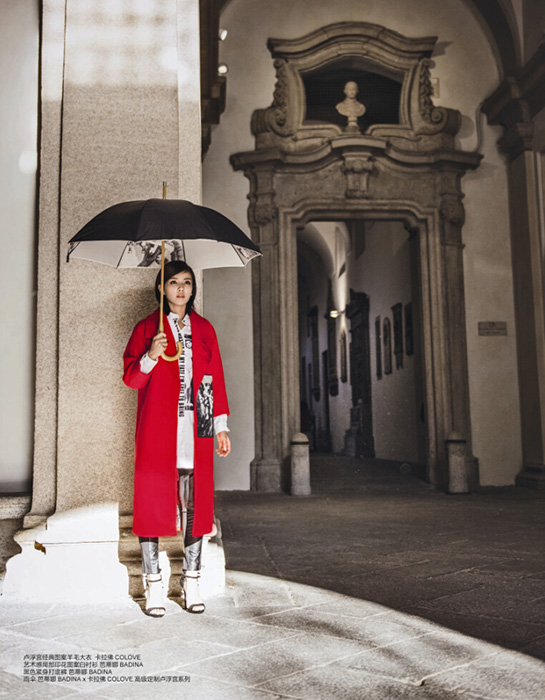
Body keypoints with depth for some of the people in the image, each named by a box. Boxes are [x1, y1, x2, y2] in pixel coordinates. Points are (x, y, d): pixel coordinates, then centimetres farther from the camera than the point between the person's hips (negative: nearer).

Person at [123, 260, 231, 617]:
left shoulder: (204, 329, 14)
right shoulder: (147, 328, 7)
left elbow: (217, 378, 14)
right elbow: (131, 378, 2)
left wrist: (222, 426, 9)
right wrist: (151, 356, -18)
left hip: (196, 430, 2)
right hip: (158, 430, -2)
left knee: (195, 504, 2)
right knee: (153, 500, -2)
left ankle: (192, 583, 13)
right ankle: (154, 586, 9)